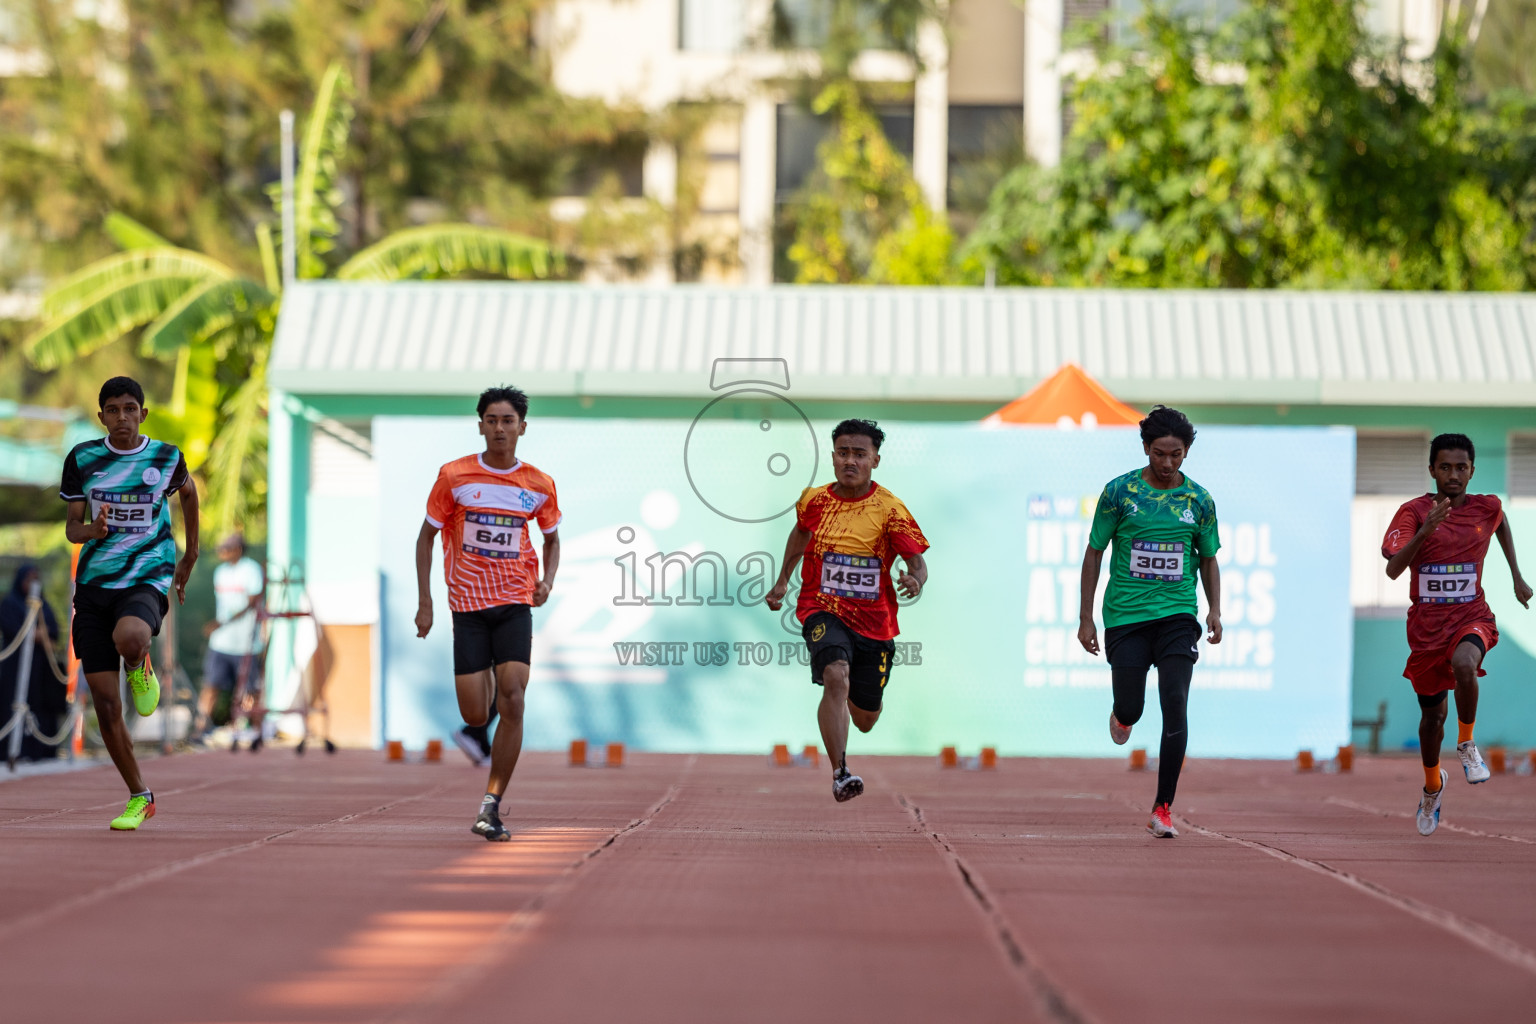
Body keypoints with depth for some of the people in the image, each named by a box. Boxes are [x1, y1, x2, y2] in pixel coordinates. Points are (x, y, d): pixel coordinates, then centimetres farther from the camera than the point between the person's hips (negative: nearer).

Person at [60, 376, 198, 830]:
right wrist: (92, 530, -18)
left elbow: (188, 492, 23)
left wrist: (190, 554, 29)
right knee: (104, 700, -2)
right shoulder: (82, 459, 1)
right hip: (94, 583, 2)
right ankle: (139, 797, 15)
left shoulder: (167, 458, 0)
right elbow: (71, 527, 5)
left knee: (129, 638, -38)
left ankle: (140, 668, 2)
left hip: (148, 576, -2)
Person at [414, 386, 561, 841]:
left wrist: (547, 581, -1)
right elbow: (426, 536, 7)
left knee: (512, 702, -16)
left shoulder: (539, 485, 3)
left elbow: (552, 538, 19)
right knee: (475, 716, -4)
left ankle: (491, 806, -11)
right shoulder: (454, 476, -2)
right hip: (468, 603, 0)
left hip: (515, 603, 0)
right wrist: (424, 603, 1)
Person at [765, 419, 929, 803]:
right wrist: (782, 581, 22)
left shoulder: (889, 509, -11)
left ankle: (855, 696, 52)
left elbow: (917, 561, -14)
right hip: (823, 610, 0)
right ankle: (840, 774, -31)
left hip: (874, 620, 0)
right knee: (836, 676, -31)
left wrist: (916, 582, -36)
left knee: (865, 720, 12)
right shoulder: (813, 500, -1)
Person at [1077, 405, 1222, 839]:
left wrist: (1215, 610, -1)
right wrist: (1086, 618, 1)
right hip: (1125, 615, 0)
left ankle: (1163, 808, -9)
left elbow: (1208, 559, 14)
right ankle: (1123, 714, 45)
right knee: (1130, 710, 3)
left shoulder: (1199, 500, 3)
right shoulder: (1119, 491, -3)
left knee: (1175, 705, -14)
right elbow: (1094, 553, 4)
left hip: (1178, 614, 1)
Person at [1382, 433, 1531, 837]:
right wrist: (1425, 532, -35)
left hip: (1471, 617, 0)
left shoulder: (1486, 508, -2)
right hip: (1426, 625, 0)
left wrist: (1517, 577, 25)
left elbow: (1501, 523, 24)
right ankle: (1432, 784, 41)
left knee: (1463, 664, -36)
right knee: (1433, 714, 12)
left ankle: (1467, 744, -11)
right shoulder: (1414, 512, -10)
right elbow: (1393, 569, -21)